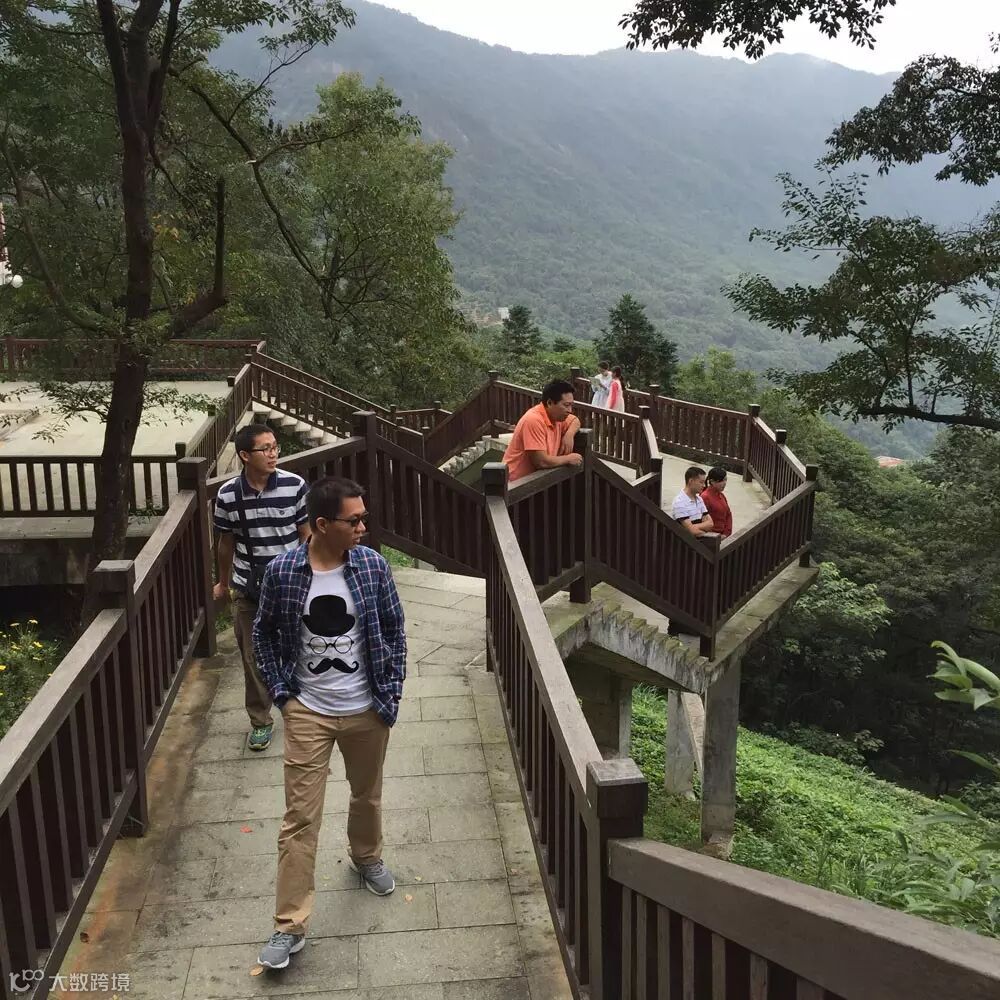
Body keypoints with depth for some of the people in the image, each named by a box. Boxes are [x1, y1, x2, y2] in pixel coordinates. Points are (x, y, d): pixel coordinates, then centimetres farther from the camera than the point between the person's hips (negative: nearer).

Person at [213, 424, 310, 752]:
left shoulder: (295, 485, -13)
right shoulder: (228, 495, -9)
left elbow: (308, 535, -4)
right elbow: (226, 543, 6)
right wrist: (223, 583, 17)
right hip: (248, 590, 1)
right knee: (253, 658, 10)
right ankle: (260, 721, 28)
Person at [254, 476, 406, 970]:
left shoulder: (373, 565, -11)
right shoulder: (282, 571, -13)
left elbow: (394, 629, 1)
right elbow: (264, 633, 2)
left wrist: (392, 691, -2)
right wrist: (280, 691, -4)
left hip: (367, 710, 2)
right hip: (307, 712, -2)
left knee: (367, 795, 22)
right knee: (300, 817, 1)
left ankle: (366, 856, 52)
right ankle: (289, 926, 11)